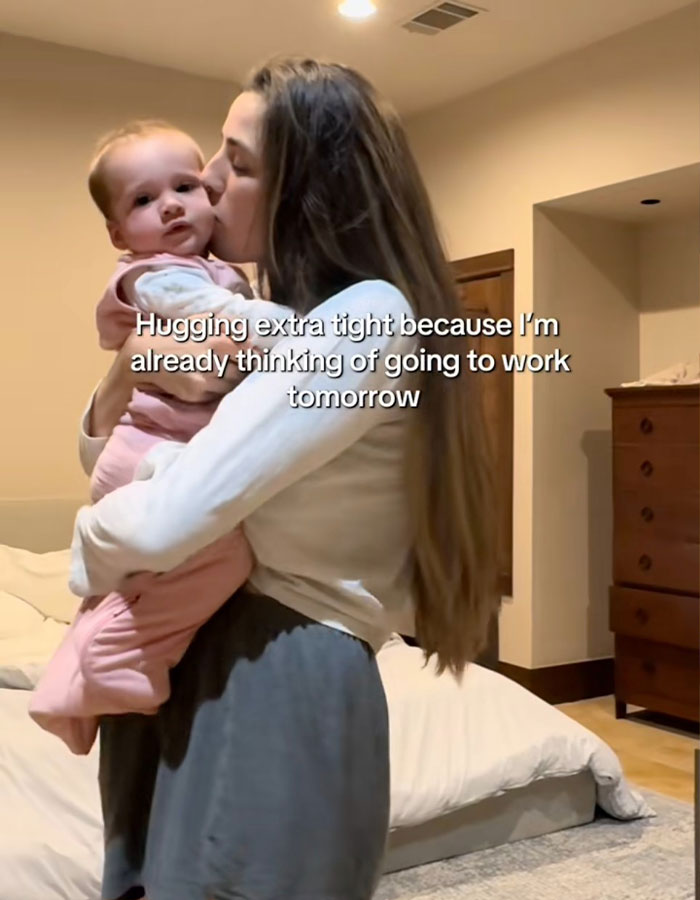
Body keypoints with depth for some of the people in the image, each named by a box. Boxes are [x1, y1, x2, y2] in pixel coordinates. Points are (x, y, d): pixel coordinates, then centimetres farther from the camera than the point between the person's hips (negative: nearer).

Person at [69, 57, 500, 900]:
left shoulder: (368, 318, -18)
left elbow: (163, 523, -27)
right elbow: (103, 453, 15)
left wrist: (87, 552, -4)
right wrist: (128, 363, -6)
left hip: (279, 680, -8)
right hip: (189, 652, 9)